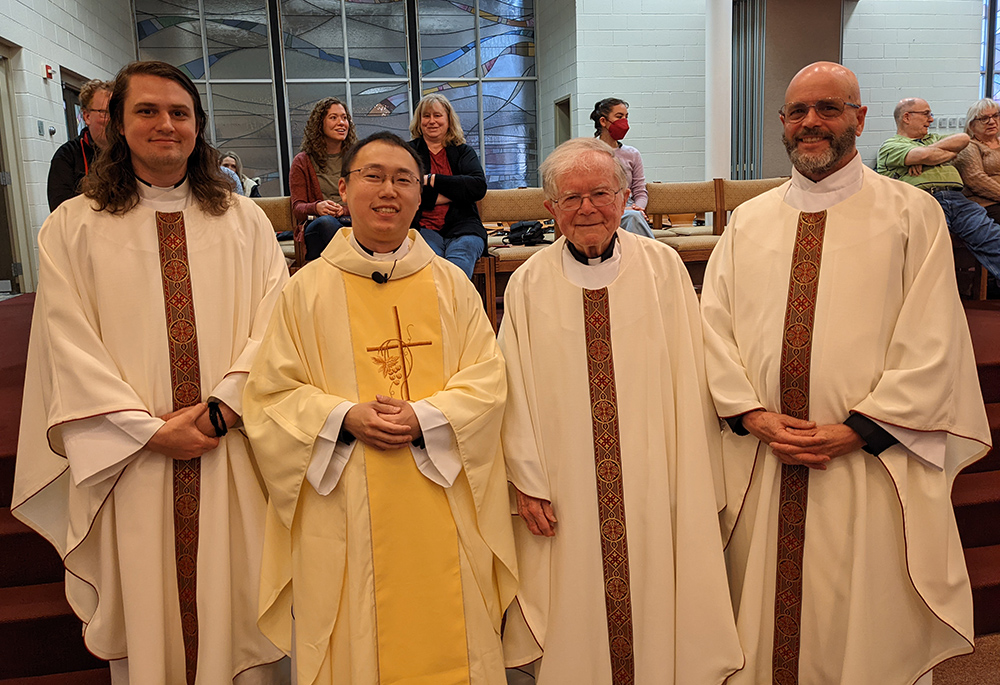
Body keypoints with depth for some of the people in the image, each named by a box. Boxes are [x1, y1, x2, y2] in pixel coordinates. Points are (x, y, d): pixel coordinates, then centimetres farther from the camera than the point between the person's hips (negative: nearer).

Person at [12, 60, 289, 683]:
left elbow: (274, 324, -1)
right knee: (146, 611, 10)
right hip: (132, 464, 0)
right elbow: (70, 347, -3)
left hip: (232, 455, 1)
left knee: (237, 606, 10)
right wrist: (152, 429, -11)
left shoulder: (245, 221, 7)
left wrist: (221, 410, -14)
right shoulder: (72, 228, 4)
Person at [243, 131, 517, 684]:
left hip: (443, 508, 1)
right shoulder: (307, 289, 3)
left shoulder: (450, 284, 6)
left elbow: (487, 379, 1)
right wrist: (346, 418, -15)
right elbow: (271, 396, 1)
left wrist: (424, 417, -15)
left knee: (447, 640, 10)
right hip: (347, 513, -1)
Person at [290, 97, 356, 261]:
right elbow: (297, 208, 6)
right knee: (326, 221, -39)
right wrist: (316, 208, -19)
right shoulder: (302, 162, 15)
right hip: (315, 228, -1)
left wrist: (345, 209, -13)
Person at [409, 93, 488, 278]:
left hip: (462, 228, 1)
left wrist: (432, 180, -3)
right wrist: (458, 190, -2)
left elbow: (479, 187, 0)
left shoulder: (464, 152, 20)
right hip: (424, 228, -1)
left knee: (457, 268, -34)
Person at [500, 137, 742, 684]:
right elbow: (516, 392, 1)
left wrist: (694, 482, -1)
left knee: (654, 606, 9)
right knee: (577, 606, 10)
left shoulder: (662, 267, 0)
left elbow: (688, 379, 0)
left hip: (652, 485, 0)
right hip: (567, 492, 0)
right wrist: (528, 483, -3)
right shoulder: (529, 284, 0)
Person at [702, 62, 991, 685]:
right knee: (765, 625, 14)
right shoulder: (748, 222, 10)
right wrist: (754, 416, -10)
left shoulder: (912, 214, 1)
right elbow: (713, 328, 3)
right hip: (759, 469, 3)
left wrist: (853, 429, -14)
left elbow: (931, 344, -6)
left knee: (866, 627, 9)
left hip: (870, 471, -2)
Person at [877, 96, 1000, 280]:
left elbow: (963, 139, 18)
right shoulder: (890, 146, 14)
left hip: (957, 199, 6)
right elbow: (924, 155, -4)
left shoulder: (933, 139, 38)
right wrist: (950, 154, 16)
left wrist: (924, 157, 7)